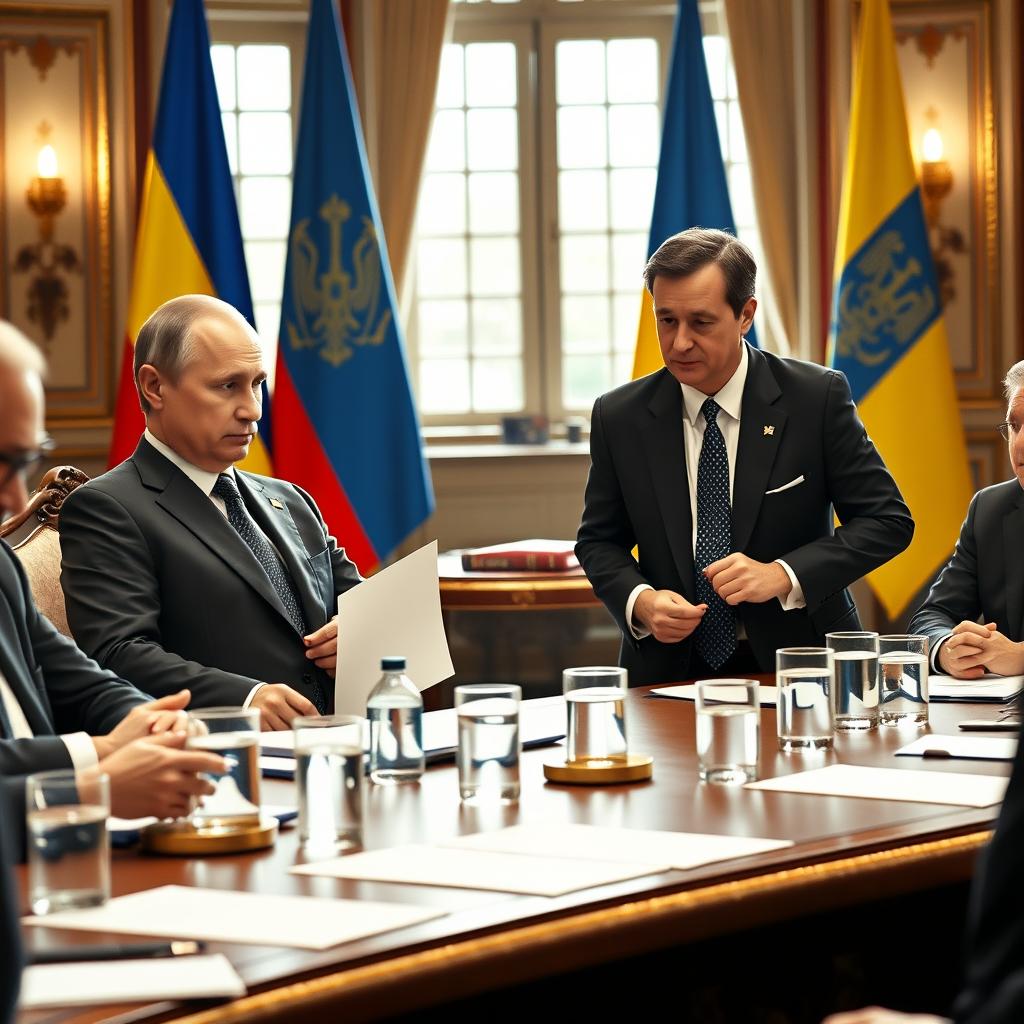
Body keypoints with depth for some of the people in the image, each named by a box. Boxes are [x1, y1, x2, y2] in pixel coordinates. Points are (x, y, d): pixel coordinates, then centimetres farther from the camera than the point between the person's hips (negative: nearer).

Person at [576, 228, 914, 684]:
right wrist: (640, 601, -9)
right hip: (671, 674, 2)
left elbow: (888, 521, -2)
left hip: (800, 664, -2)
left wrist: (782, 576, -15)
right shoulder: (619, 417, 2)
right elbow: (599, 541, 13)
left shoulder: (817, 398, -5)